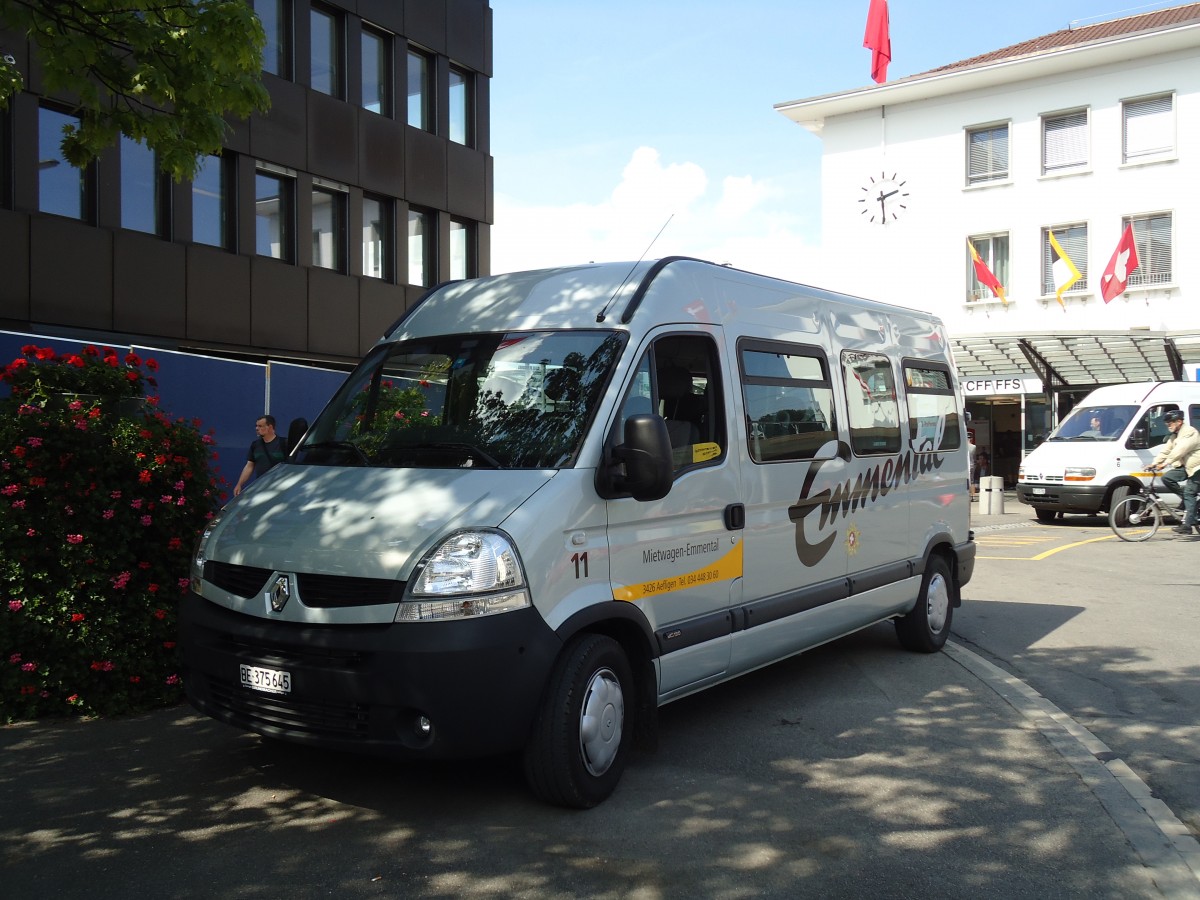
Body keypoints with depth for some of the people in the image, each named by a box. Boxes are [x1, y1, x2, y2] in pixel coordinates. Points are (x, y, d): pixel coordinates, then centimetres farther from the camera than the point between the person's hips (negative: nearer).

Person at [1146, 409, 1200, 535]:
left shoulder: (1189, 432, -18)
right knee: (1166, 477, -13)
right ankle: (1187, 498, 0)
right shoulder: (1175, 436, 14)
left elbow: (1179, 451, -30)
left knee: (1189, 493, -14)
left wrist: (1165, 464, -36)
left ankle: (1187, 524, -15)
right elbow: (1165, 450, 7)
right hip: (1185, 467, 9)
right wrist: (1154, 463, -6)